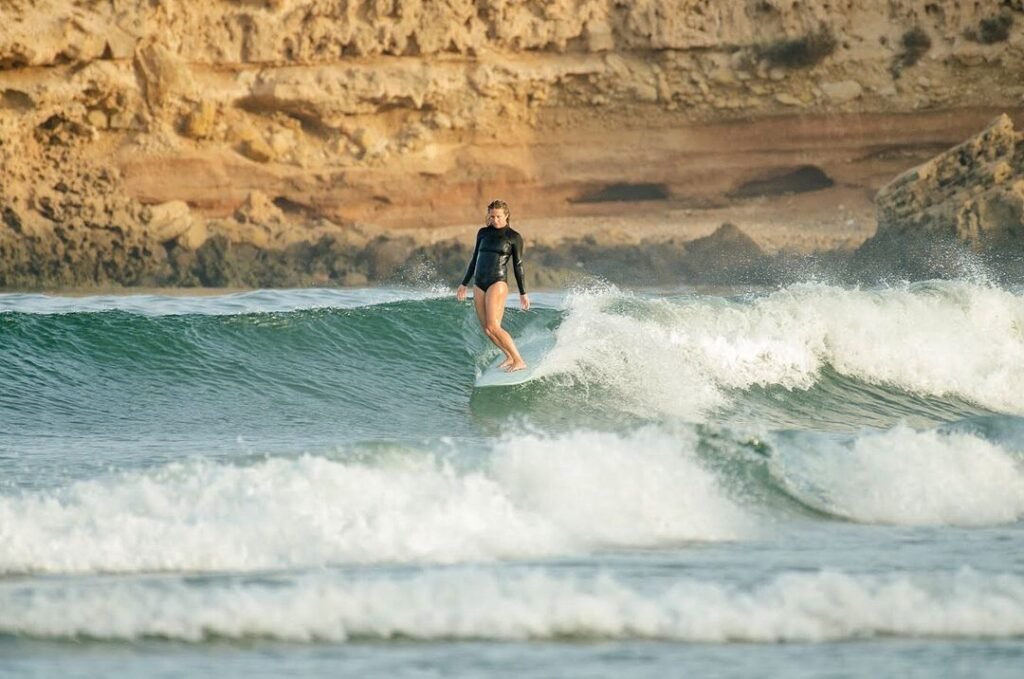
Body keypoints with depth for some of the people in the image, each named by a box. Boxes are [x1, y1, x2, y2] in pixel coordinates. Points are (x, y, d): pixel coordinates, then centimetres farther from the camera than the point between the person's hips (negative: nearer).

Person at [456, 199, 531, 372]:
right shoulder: (483, 233, 13)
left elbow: (518, 266, 0)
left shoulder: (514, 237, -1)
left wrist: (523, 293, -1)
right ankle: (509, 357, 21)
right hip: (479, 284, 6)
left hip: (498, 283, -6)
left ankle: (519, 361, -12)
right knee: (486, 329, 3)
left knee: (493, 327, -17)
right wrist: (464, 284, 20)